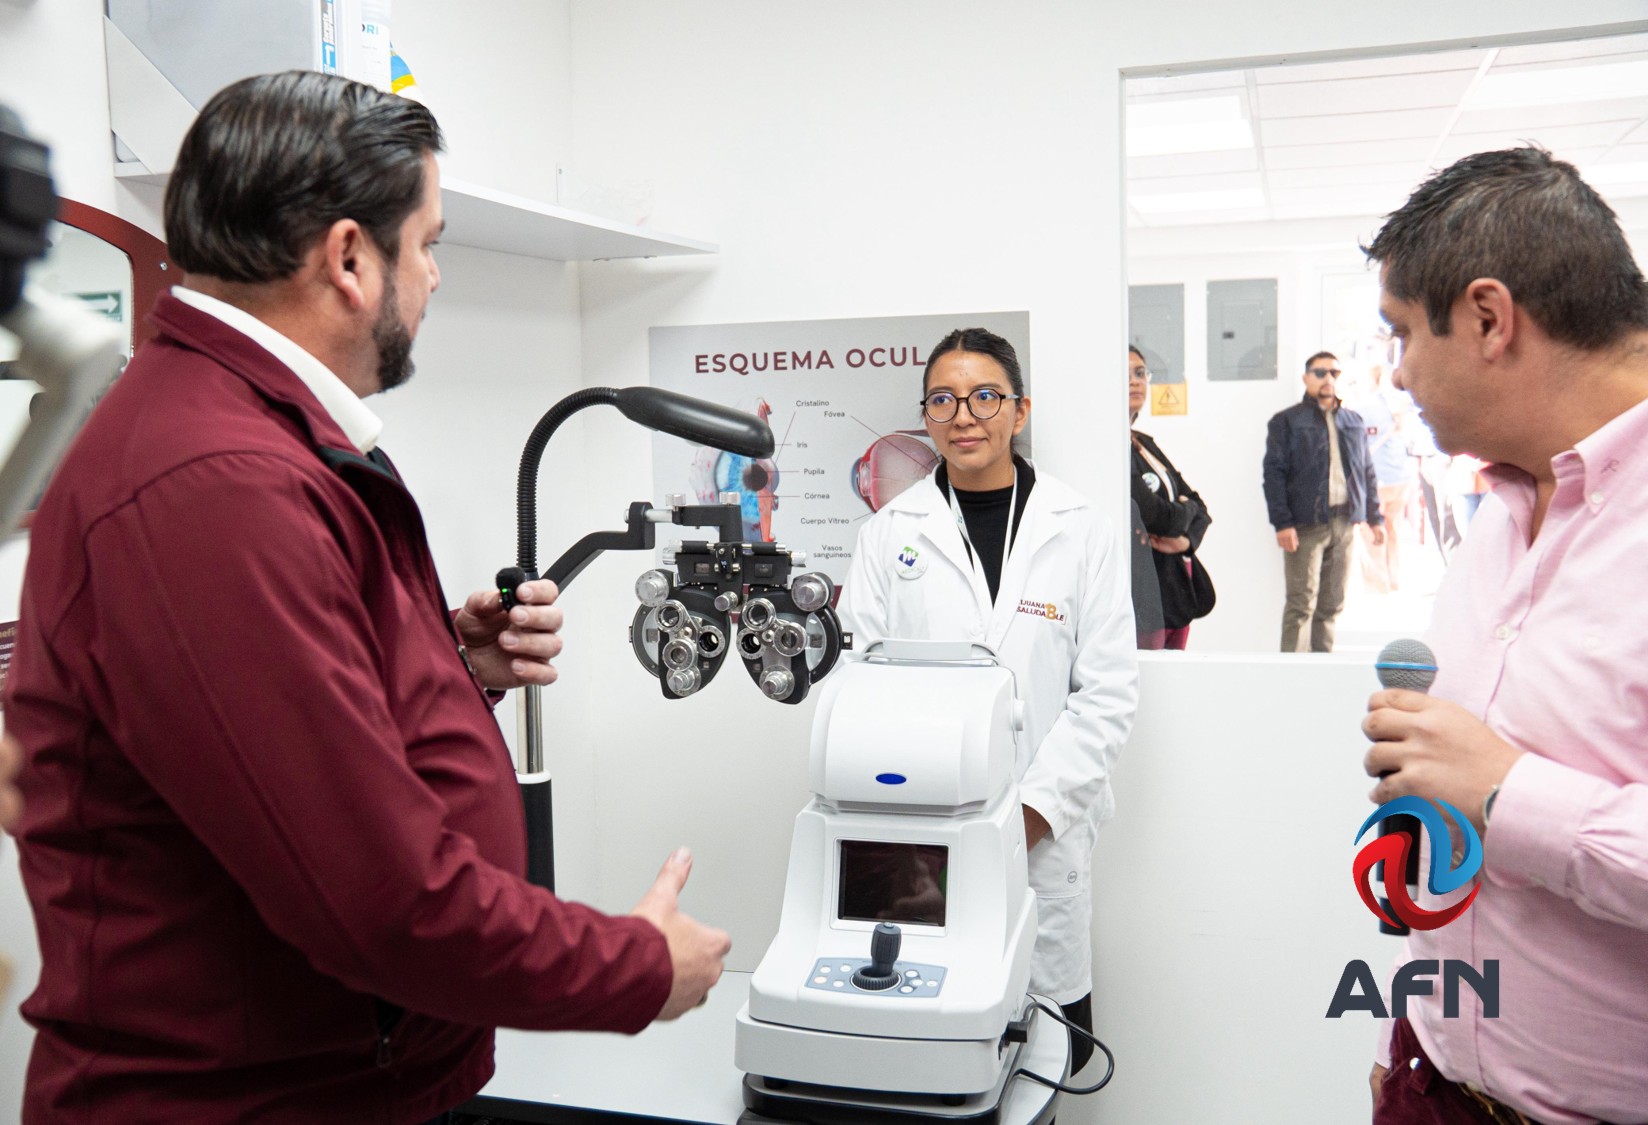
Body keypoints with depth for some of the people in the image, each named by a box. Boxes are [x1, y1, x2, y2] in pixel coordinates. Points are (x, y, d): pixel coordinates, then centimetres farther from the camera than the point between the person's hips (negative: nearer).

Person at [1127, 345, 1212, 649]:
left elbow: (1198, 506, 15)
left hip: (1177, 593, 9)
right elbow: (1152, 516, -19)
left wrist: (1188, 539, -7)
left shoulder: (1144, 444, 16)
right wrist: (1186, 510, 3)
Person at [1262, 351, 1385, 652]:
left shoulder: (1354, 422, 17)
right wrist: (1282, 523, -13)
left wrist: (1375, 518, 13)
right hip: (1305, 525, -5)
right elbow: (1274, 474, -5)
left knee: (1333, 604, 8)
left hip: (1344, 523, 5)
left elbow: (1368, 473, 20)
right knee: (1301, 604, -7)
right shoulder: (1286, 421, 2)